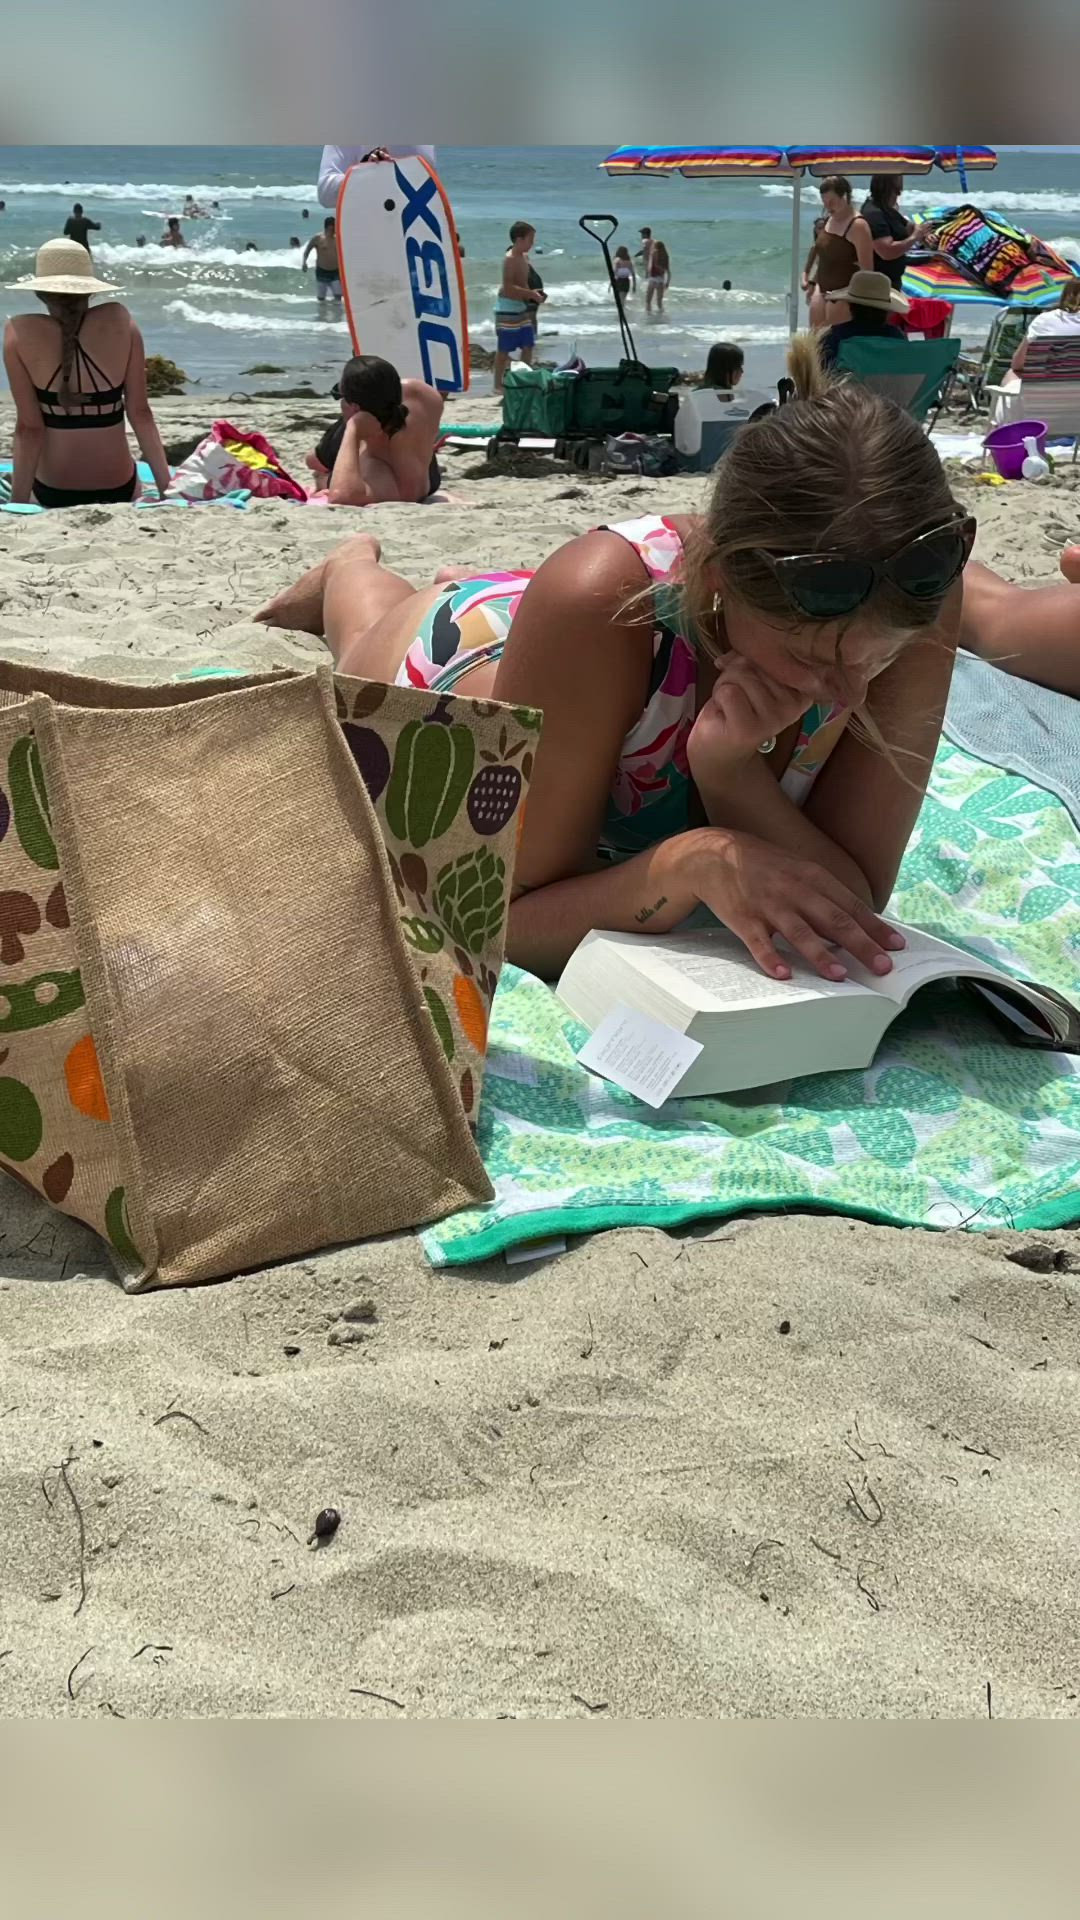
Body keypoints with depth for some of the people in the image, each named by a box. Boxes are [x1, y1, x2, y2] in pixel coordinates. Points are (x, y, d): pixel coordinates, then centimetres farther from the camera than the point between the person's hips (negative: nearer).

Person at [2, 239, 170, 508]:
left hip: (52, 492, -1)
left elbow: (29, 428, -12)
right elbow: (140, 412, -5)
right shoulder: (119, 321, -7)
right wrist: (166, 486, 1)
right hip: (118, 486, 1)